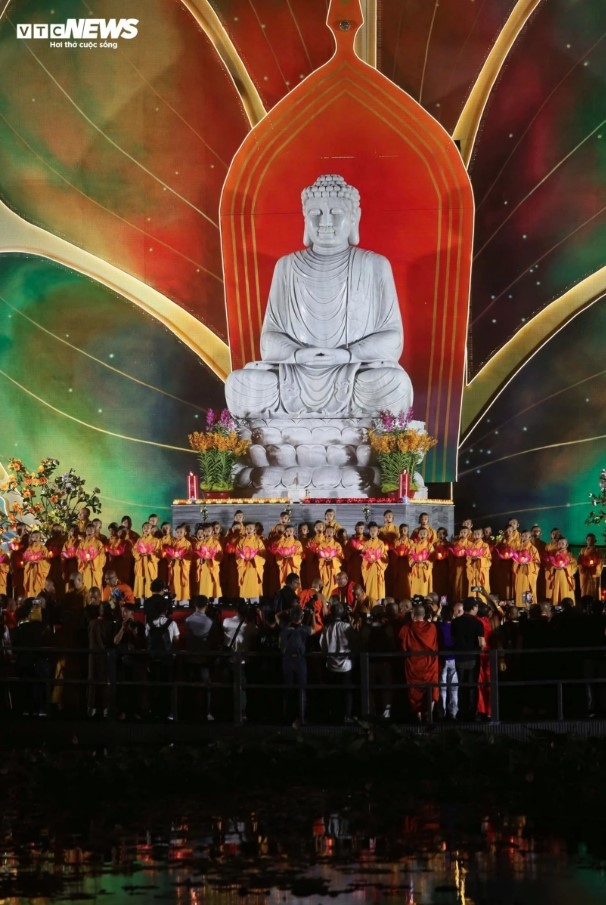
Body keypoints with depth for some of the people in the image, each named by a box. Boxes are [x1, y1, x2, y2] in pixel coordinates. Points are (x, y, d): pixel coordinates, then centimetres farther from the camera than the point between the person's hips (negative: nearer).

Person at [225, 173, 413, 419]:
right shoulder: (287, 266, 11)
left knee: (394, 384, -36)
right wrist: (297, 353, -14)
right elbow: (270, 336, 9)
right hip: (295, 377, 1)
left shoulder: (374, 265, 6)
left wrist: (348, 354, -15)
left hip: (358, 373, -1)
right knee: (240, 384, -28)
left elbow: (392, 336, 3)